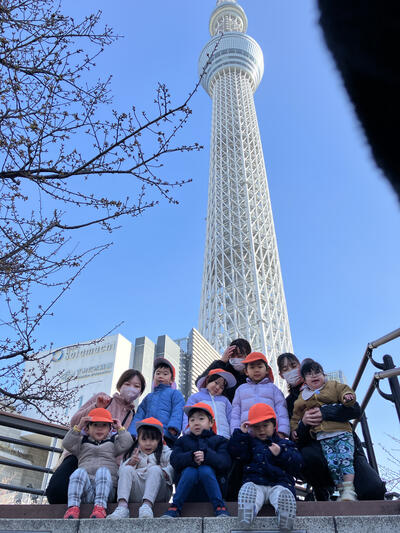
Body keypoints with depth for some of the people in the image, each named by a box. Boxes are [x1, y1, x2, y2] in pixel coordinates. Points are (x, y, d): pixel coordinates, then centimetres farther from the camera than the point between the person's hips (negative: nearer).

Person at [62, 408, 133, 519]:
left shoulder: (113, 441, 26)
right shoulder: (82, 442, 27)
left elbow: (126, 444, 8)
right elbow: (67, 444, 9)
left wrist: (120, 428, 13)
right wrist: (79, 427, 4)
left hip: (106, 485, -1)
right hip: (85, 486, 1)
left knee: (103, 470, -33)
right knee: (79, 472, -30)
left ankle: (100, 506, -46)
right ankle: (73, 506, -40)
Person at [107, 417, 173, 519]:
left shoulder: (165, 452, 15)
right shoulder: (134, 454, 23)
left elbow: (173, 468, -3)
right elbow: (120, 472, 9)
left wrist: (163, 472, -24)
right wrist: (130, 463, -12)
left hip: (157, 494, -2)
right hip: (136, 495, 2)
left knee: (155, 469, -28)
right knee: (127, 469, -19)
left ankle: (147, 504, -46)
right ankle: (122, 505, -37)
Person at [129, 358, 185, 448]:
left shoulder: (175, 393, 14)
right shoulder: (149, 397, 28)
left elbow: (177, 413, -1)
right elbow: (139, 416, 18)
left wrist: (173, 429, -19)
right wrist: (132, 434, 2)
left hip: (165, 436, -4)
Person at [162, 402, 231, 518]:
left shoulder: (219, 440, 12)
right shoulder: (183, 441, 17)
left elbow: (224, 463, -7)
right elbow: (174, 460, -3)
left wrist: (206, 455, -26)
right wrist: (191, 457, -24)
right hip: (188, 494, 1)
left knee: (205, 470, -30)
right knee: (190, 471, -28)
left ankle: (220, 507, -25)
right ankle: (174, 507, -23)